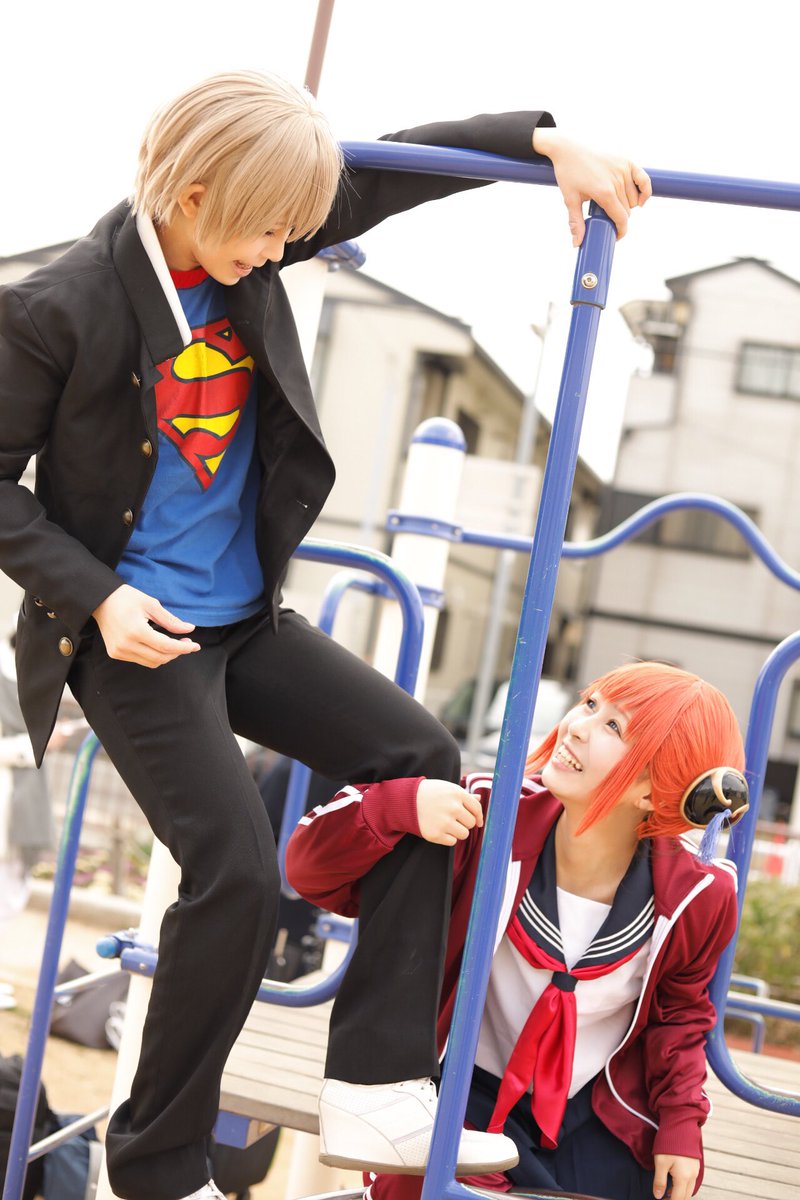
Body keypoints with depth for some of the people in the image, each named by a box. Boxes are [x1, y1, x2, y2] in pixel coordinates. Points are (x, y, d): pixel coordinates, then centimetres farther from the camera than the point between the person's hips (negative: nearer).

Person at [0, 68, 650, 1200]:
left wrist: (550, 141, -5)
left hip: (244, 615, 7)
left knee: (421, 760, 0)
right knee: (236, 873, -16)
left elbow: (388, 173, 6)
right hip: (131, 633, -7)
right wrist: (95, 596, -18)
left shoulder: (240, 244, -2)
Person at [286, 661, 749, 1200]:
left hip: (600, 1119, 3)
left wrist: (681, 1124, -2)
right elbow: (314, 870, -20)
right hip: (476, 1091, -2)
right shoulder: (493, 818, -21)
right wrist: (403, 803, -38)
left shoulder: (697, 898, -15)